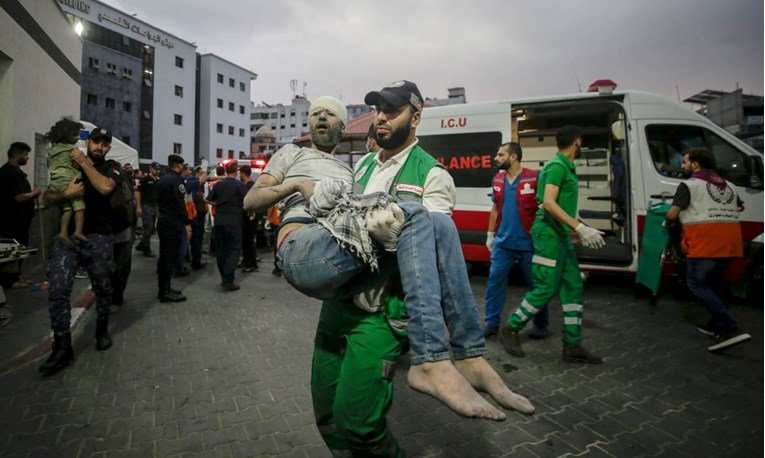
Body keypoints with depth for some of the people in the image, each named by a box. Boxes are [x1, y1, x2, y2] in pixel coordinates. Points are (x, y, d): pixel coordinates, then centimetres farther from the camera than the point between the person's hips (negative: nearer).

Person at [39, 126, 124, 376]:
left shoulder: (112, 167, 4)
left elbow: (105, 187, -19)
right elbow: (47, 197, 6)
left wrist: (84, 162, -11)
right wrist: (66, 193, -15)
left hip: (98, 239, -2)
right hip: (67, 236, 2)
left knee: (102, 290, 10)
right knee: (58, 291, -7)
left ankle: (102, 331, 32)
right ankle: (62, 348, 1)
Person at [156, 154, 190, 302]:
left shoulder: (162, 179, 15)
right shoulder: (176, 179, -14)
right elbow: (180, 203, -20)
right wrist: (187, 223, -20)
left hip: (162, 220, 10)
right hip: (173, 222, -10)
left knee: (164, 255, 14)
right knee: (171, 256, -6)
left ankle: (163, 287, 21)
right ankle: (165, 291, -3)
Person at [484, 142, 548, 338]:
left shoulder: (534, 178, -11)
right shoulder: (497, 180, 7)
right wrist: (490, 235, 15)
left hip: (529, 242, -4)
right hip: (503, 241, 5)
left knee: (536, 284, 9)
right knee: (494, 280, 3)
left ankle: (540, 325, 25)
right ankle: (491, 322, 15)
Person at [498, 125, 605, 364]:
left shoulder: (567, 167, 17)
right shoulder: (557, 166, -13)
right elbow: (548, 203, -23)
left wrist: (579, 231, 26)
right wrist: (580, 227, -26)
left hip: (561, 234, 10)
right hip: (549, 233, -10)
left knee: (573, 287, 8)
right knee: (545, 289, -6)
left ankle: (572, 346, 14)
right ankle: (511, 330, 9)